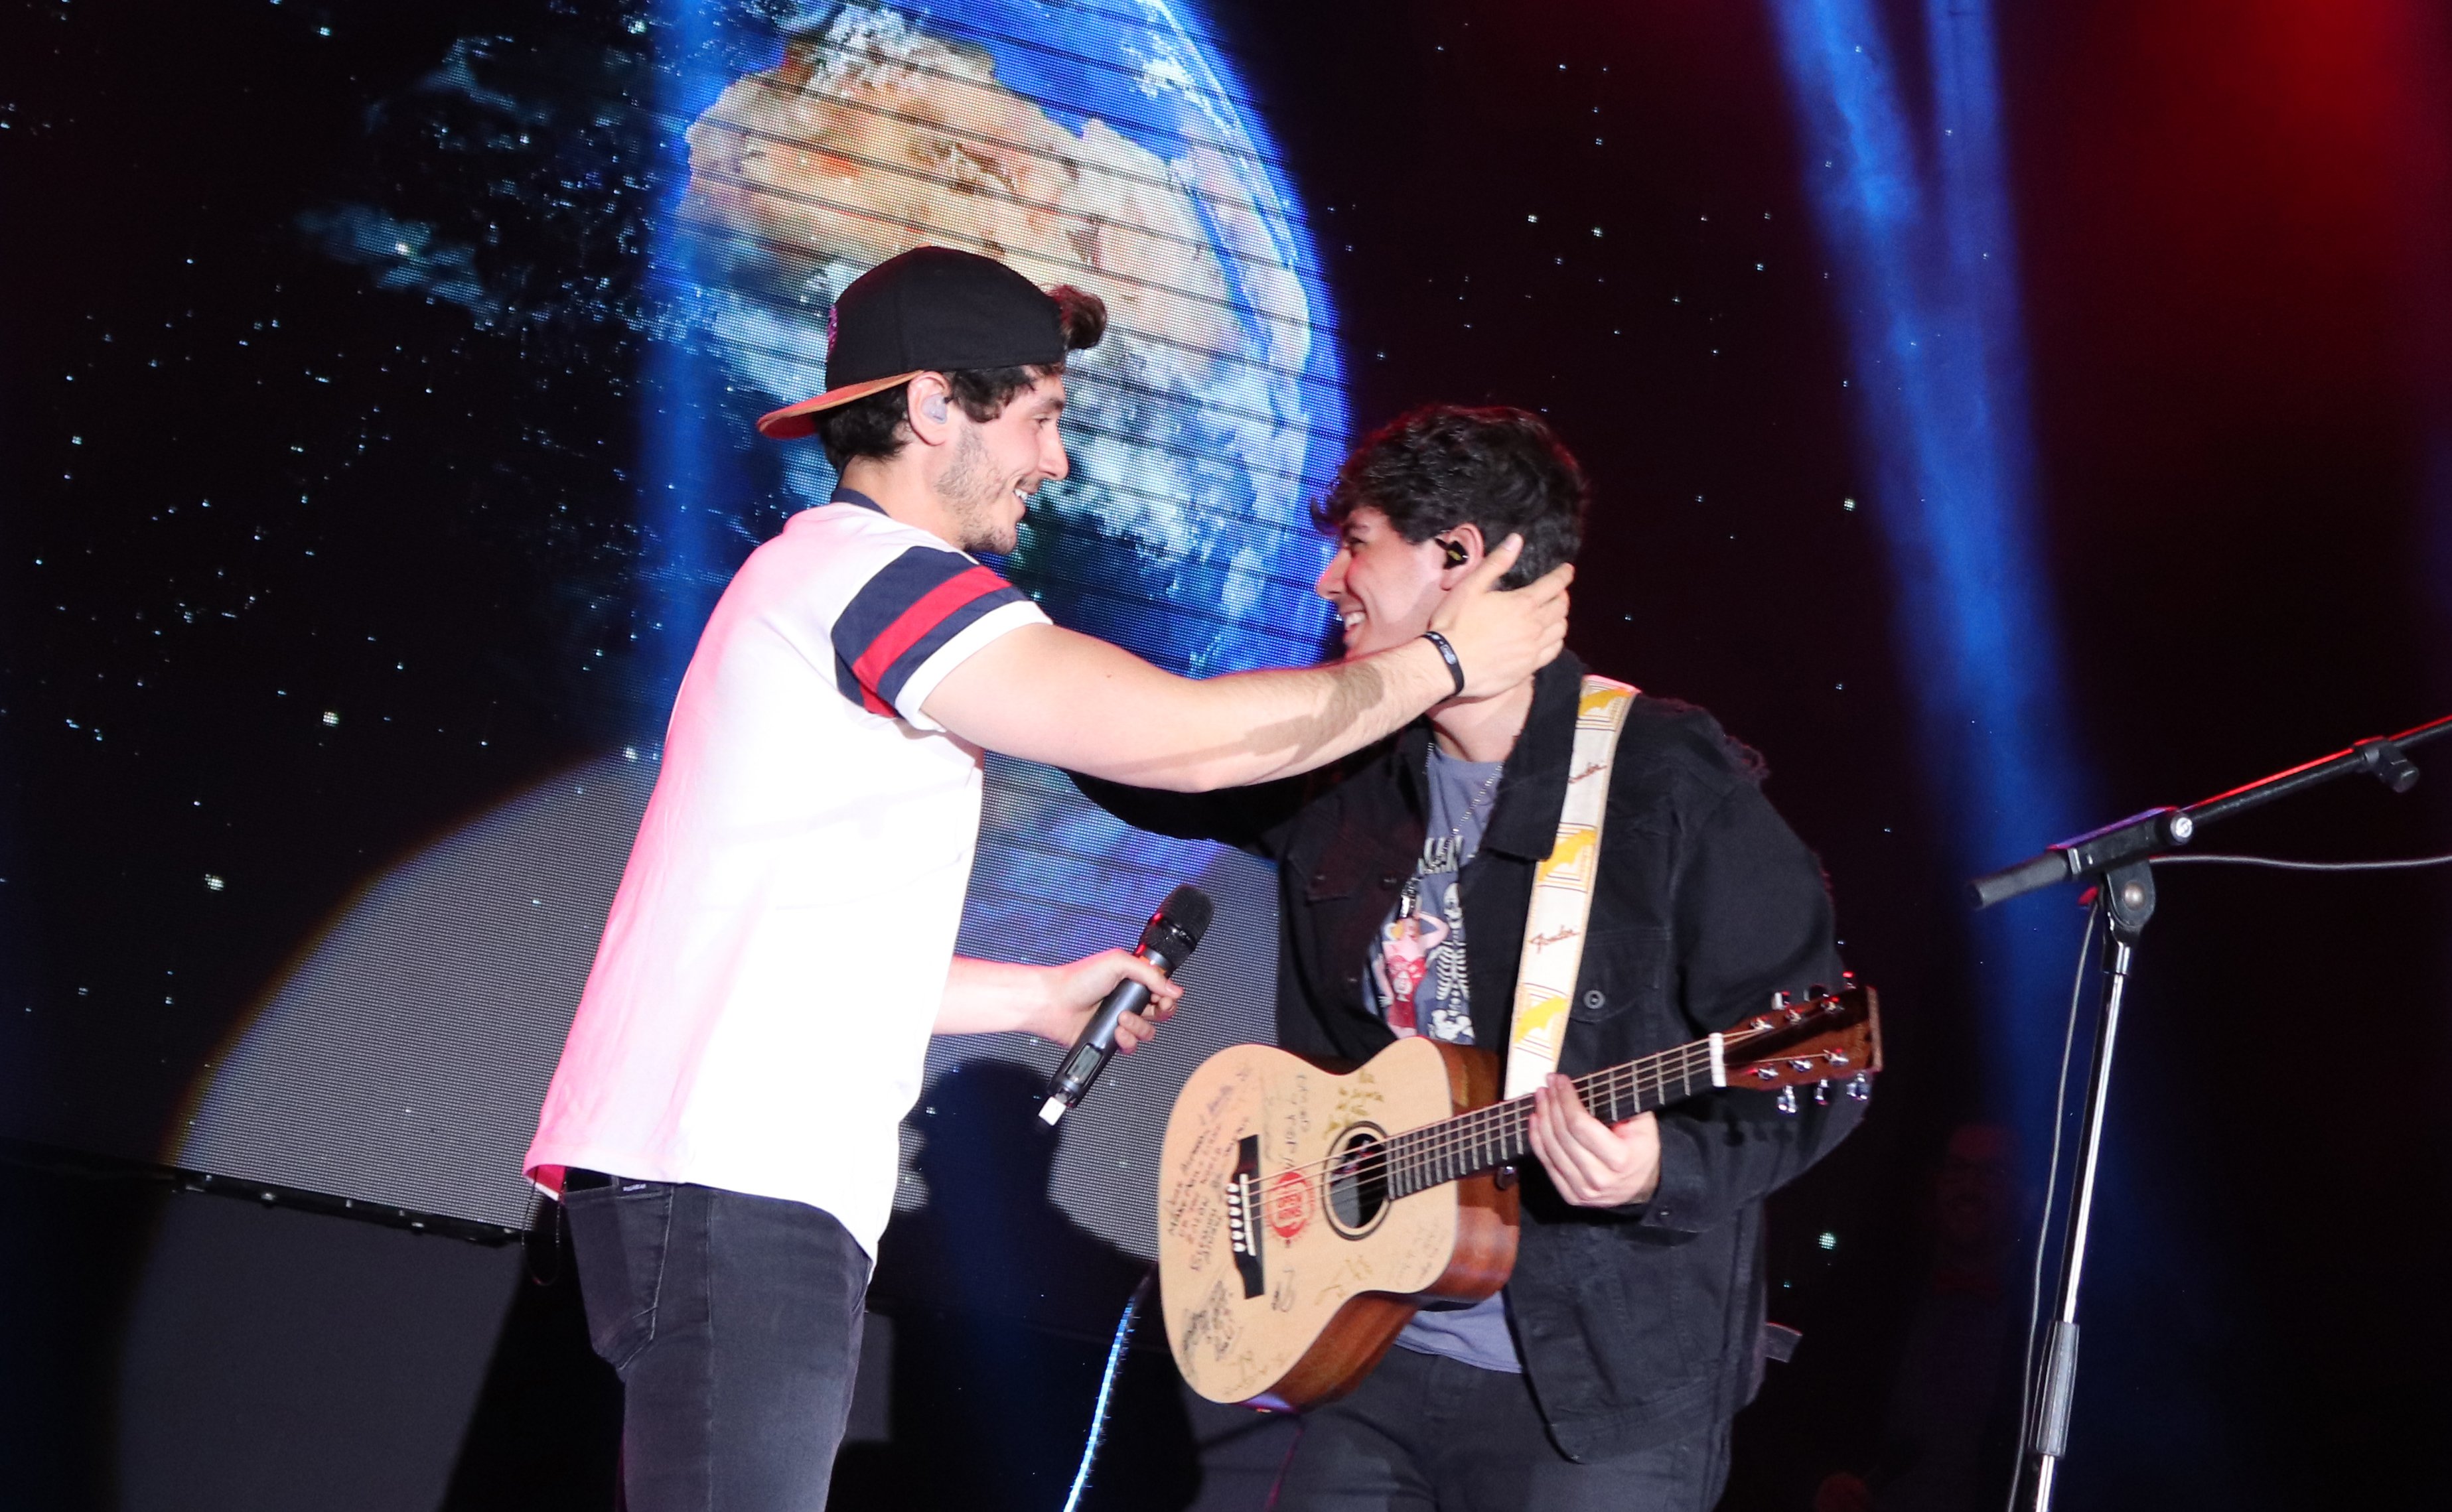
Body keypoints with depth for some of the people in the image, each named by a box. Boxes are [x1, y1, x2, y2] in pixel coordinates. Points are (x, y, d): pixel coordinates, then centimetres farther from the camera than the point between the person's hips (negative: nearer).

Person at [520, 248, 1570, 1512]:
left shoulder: (817, 578, 25)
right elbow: (1192, 738, -16)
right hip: (727, 1183, -11)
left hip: (737, 1181, 11)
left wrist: (1041, 998, 27)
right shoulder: (882, 573, -9)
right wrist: (1444, 661, -3)